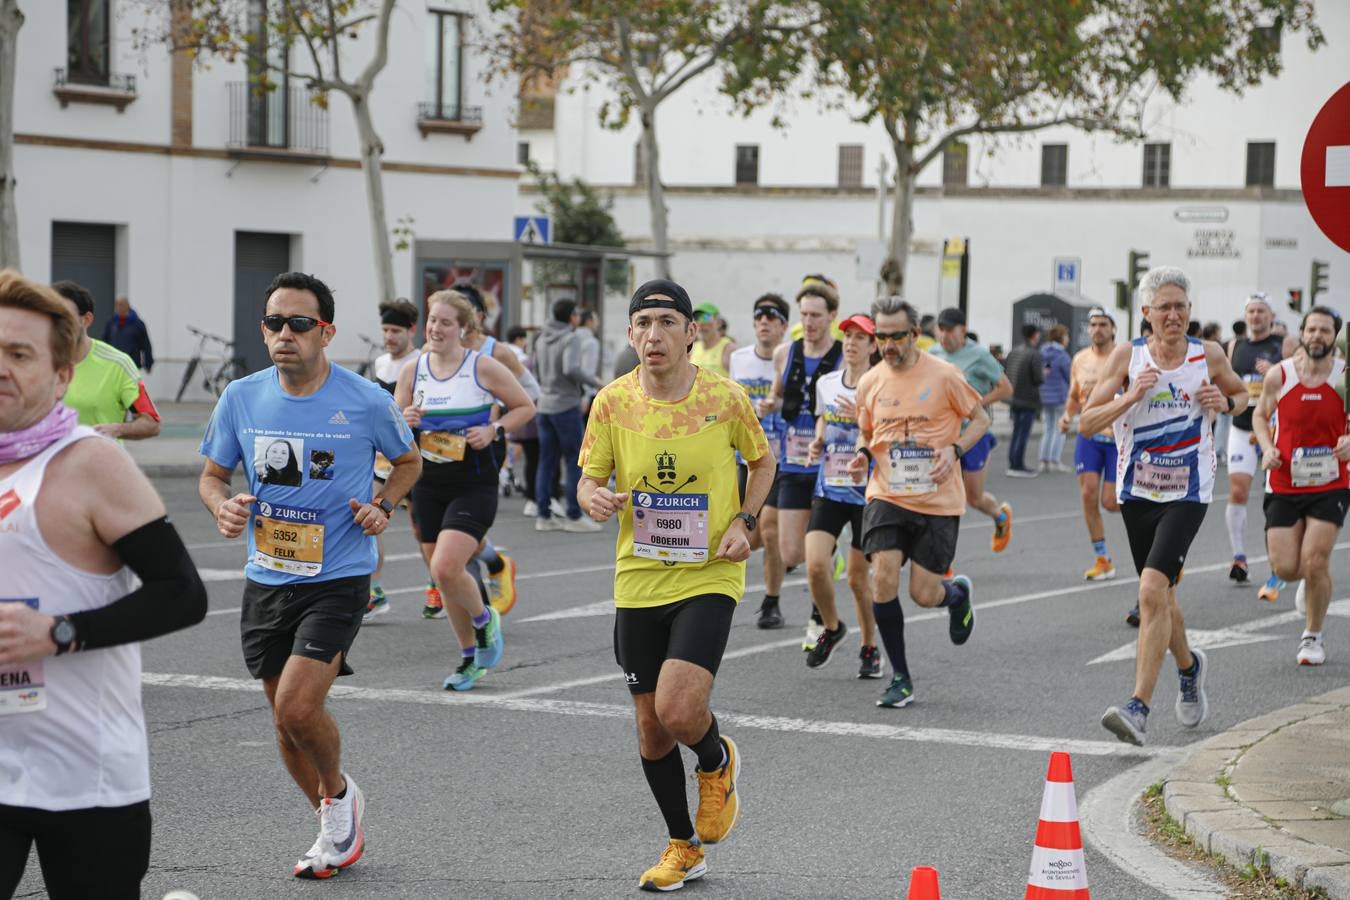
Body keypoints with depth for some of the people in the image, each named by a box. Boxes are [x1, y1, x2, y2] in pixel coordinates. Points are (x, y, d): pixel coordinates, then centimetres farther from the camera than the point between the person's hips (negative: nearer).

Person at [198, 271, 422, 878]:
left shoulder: (366, 401, -9)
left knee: (297, 707, -18)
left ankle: (339, 793, 14)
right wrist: (221, 506, -11)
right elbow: (212, 474, 11)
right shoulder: (241, 398, -2)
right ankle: (337, 829, 33)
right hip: (266, 580, 4)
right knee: (285, 720, 10)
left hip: (338, 579, -4)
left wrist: (383, 505, -8)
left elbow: (408, 461, 10)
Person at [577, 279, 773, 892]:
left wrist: (743, 522, -5)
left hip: (710, 577, -3)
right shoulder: (613, 402, -4)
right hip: (638, 581, 3)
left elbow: (761, 461, 10)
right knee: (651, 727, 9)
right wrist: (595, 499, -20)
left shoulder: (725, 398, -7)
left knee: (678, 708, -20)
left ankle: (718, 762, 17)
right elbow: (589, 479, 4)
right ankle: (683, 846, 31)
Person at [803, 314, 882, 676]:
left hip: (868, 493, -3)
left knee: (858, 577, 3)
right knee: (815, 565, -13)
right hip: (829, 490, 3)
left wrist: (863, 419, -23)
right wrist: (817, 442, 5)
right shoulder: (826, 383, 7)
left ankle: (870, 648, 24)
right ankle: (831, 628, 15)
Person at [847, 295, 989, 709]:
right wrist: (862, 454, -3)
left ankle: (958, 593, 37)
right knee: (883, 577, -16)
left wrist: (954, 450, -15)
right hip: (886, 497, 3)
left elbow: (980, 419, 3)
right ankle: (900, 677, -1)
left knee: (924, 594, -3)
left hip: (937, 501, -2)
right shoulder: (869, 382, 4)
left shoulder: (943, 375, -7)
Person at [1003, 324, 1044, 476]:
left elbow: (1007, 373, 8)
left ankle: (1012, 464, 18)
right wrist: (1043, 373, 3)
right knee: (1024, 433, -1)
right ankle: (1018, 466, 0)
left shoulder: (1013, 352, 5)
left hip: (1014, 398, 7)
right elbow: (1038, 379, -18)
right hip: (1029, 399, -7)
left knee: (1016, 432, 15)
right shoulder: (1034, 354, -16)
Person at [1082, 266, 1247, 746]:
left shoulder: (1209, 356, -3)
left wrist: (1224, 401, -6)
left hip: (1187, 494, -3)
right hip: (1137, 491, 3)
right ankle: (1189, 665, 47)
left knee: (1153, 589, -20)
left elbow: (1242, 395, 17)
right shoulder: (1127, 356, -4)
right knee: (1160, 596, 16)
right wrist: (1131, 396, -21)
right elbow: (1085, 423, -6)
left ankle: (1138, 707, -21)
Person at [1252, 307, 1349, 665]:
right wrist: (1267, 448, -6)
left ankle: (1313, 636, 9)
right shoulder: (1279, 376, -4)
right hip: (1284, 484, 1)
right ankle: (1309, 581, 37)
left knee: (1315, 561, -12)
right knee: (1285, 567, -2)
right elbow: (1260, 415, 12)